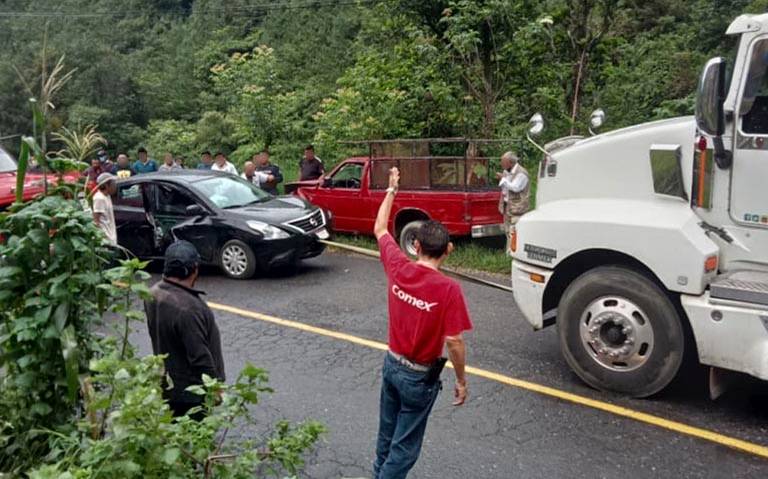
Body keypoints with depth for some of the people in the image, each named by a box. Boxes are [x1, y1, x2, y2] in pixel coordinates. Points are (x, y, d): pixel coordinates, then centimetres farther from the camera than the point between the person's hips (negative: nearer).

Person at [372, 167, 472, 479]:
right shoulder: (448, 289, -25)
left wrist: (392, 188, 14)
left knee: (387, 435, 24)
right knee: (404, 446, 11)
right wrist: (462, 380, -8)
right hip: (420, 377, -5)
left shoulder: (398, 268, -11)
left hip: (391, 364, 5)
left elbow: (380, 229, 5)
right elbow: (454, 341, -23)